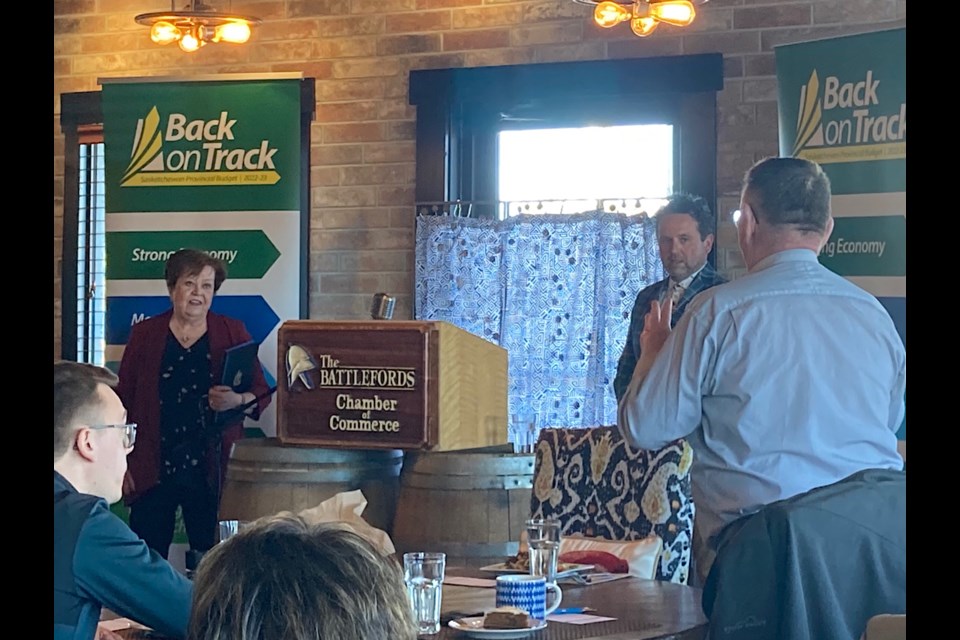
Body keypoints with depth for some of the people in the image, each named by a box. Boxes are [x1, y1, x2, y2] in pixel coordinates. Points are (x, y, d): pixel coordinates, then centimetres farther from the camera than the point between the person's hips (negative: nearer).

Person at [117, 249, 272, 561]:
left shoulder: (232, 333, 8)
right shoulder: (145, 334, 8)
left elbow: (261, 393, 6)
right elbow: (123, 399, 9)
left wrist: (237, 401, -17)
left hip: (211, 471, 0)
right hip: (152, 470, 0)